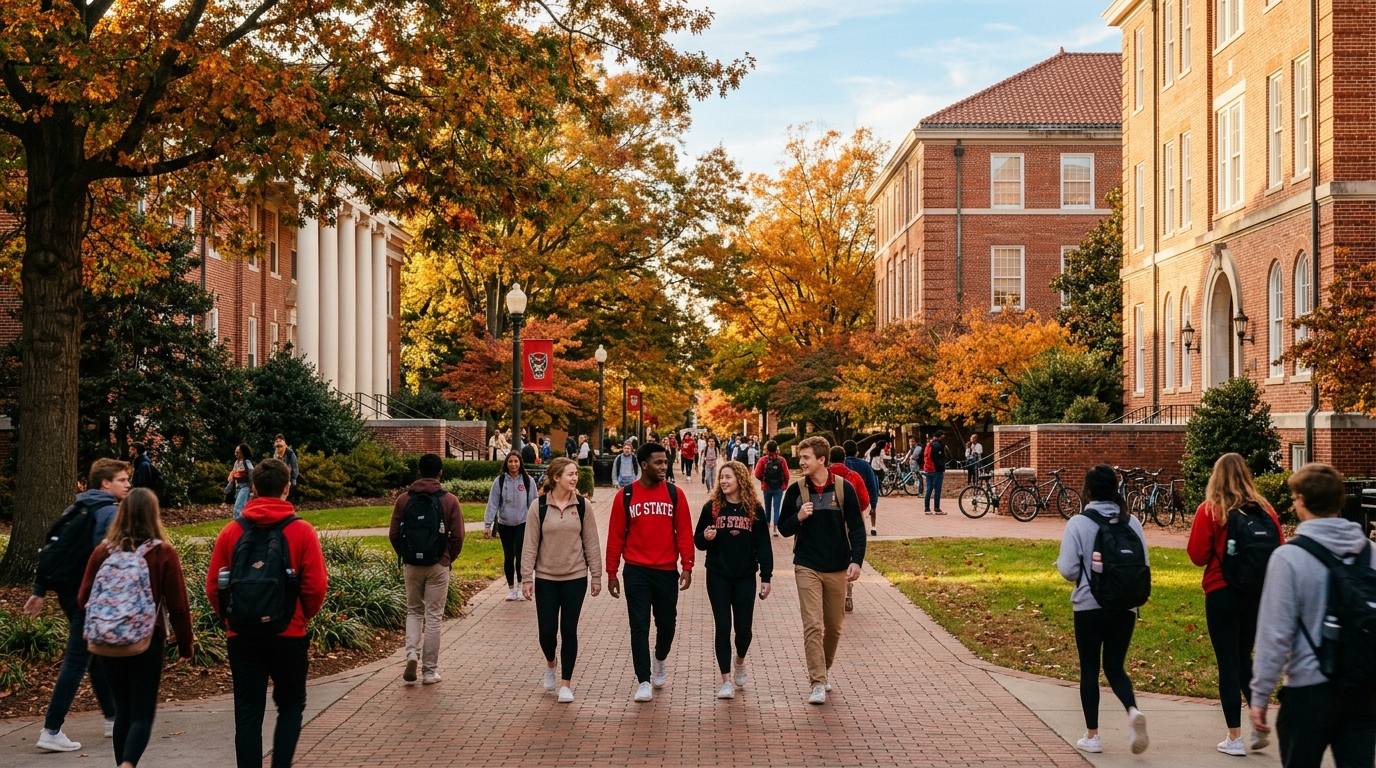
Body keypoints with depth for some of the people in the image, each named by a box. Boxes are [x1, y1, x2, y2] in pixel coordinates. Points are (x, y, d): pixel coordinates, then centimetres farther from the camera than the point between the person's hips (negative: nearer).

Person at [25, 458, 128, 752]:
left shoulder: (74, 510, 14)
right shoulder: (111, 513, -12)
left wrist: (40, 591, 16)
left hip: (68, 592, 9)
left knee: (97, 655, 18)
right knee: (77, 661, -5)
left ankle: (113, 719, 28)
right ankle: (51, 732, -5)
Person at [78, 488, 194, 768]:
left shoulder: (103, 551, -4)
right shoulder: (163, 553, -9)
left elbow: (84, 599, 1)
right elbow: (178, 604, -7)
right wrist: (185, 644, 5)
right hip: (147, 642, -3)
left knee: (123, 709, 17)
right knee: (143, 713, 2)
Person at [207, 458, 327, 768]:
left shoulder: (231, 532, -1)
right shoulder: (301, 531, -7)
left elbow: (213, 587, 0)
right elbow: (316, 586, -9)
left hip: (242, 636, 2)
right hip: (288, 634, -1)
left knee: (248, 712, 10)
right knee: (291, 705, 15)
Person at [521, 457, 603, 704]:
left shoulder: (583, 505, -2)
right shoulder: (538, 506, -6)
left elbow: (591, 543, 2)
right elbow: (530, 544, -3)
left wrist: (596, 576, 2)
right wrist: (526, 577, -6)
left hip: (575, 577, 1)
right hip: (546, 578, 0)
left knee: (569, 630, 2)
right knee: (547, 630, 1)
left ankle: (566, 683, 13)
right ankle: (550, 665, 33)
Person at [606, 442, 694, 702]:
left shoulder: (675, 494, 0)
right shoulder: (625, 496, -2)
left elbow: (684, 532, 0)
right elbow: (616, 535, 1)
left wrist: (687, 567, -7)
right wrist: (611, 573, 0)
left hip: (667, 571, 1)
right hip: (636, 571, -1)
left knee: (667, 623, 10)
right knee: (639, 626, -1)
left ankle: (660, 660, 40)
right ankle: (644, 681, 6)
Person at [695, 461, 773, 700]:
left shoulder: (754, 509, -1)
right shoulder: (712, 507, 0)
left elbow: (763, 544, 1)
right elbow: (698, 541, 6)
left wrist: (766, 576, -4)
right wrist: (706, 537, -17)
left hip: (745, 577, 0)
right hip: (718, 576, 0)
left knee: (744, 627, 4)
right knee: (722, 627, -2)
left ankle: (739, 662, 35)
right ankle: (726, 681, 3)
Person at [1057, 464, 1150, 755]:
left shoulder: (1078, 523, -11)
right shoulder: (1132, 523, 0)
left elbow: (1069, 570, -13)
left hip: (1089, 606, -3)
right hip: (1125, 607, 3)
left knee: (1089, 669, 10)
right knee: (1115, 667, 14)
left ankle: (1092, 736, 15)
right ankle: (1133, 710, -14)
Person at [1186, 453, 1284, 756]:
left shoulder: (1209, 510, -10)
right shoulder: (1265, 510, -1)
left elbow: (1197, 555, -11)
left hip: (1222, 593, -4)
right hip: (1259, 593, 4)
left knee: (1228, 662, 4)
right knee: (1244, 657, 20)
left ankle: (1235, 738, 7)